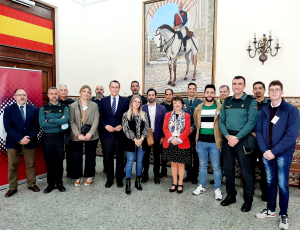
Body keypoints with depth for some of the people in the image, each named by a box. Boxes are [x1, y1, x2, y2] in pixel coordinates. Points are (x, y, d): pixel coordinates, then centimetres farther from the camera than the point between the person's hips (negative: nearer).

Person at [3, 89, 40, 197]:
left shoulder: (34, 109, 5)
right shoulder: (8, 109, 2)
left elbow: (36, 126, 0)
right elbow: (8, 127, -7)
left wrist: (28, 138, -13)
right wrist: (20, 138, -16)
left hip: (30, 142, 1)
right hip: (13, 142, -1)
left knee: (31, 164, 9)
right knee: (12, 166, 7)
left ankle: (31, 184, 24)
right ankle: (12, 187, 19)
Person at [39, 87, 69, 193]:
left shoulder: (64, 108, 3)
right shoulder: (43, 109, 4)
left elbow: (65, 120, -17)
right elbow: (42, 123, -11)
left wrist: (50, 121, -13)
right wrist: (59, 122, -13)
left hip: (59, 138, -1)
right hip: (47, 138, 1)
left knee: (59, 161, 8)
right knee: (49, 162, 10)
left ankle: (59, 183, 24)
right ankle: (50, 184, 25)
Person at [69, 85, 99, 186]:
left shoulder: (94, 105, 5)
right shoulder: (73, 106, 6)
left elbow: (96, 121, -3)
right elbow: (72, 122, -1)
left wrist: (90, 133, -15)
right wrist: (78, 134, -13)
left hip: (91, 135, 0)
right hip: (77, 135, 0)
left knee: (90, 156, 8)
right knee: (76, 157, 3)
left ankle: (89, 176, 23)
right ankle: (78, 177, 20)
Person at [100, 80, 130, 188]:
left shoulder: (125, 101, 1)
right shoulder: (104, 100, 5)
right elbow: (101, 117, 6)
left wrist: (122, 126, -12)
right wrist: (105, 126, -9)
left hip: (120, 134, -1)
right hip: (107, 134, 1)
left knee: (120, 157, 9)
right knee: (108, 158, 8)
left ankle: (119, 179, 23)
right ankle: (109, 179, 24)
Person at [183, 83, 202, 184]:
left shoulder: (200, 103, 1)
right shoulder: (183, 102, 10)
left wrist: (192, 128, -16)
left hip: (196, 132, -2)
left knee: (196, 154, 5)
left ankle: (195, 176, 15)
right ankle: (189, 174, 20)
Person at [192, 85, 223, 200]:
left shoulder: (220, 108, -4)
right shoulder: (198, 108, 7)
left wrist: (220, 137, -3)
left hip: (214, 142, -3)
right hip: (201, 142, 4)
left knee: (216, 166, 3)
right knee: (202, 165, 15)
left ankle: (217, 189, 16)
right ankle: (202, 186, 27)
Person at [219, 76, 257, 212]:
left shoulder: (251, 101, -2)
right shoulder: (227, 102, 11)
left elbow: (251, 122, -11)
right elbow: (221, 121, 8)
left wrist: (237, 137, -16)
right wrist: (228, 136, -8)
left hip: (242, 139, -4)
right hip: (227, 138, 5)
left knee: (246, 170, 2)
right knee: (228, 168, 11)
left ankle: (248, 200, 19)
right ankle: (231, 195, 28)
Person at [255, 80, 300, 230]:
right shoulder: (264, 110, 8)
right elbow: (259, 131, 4)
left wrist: (274, 151, -18)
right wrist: (265, 150, -10)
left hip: (283, 153, -4)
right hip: (267, 153, 4)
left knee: (282, 184, 3)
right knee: (270, 182, 14)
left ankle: (284, 215, 21)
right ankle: (271, 210, 30)